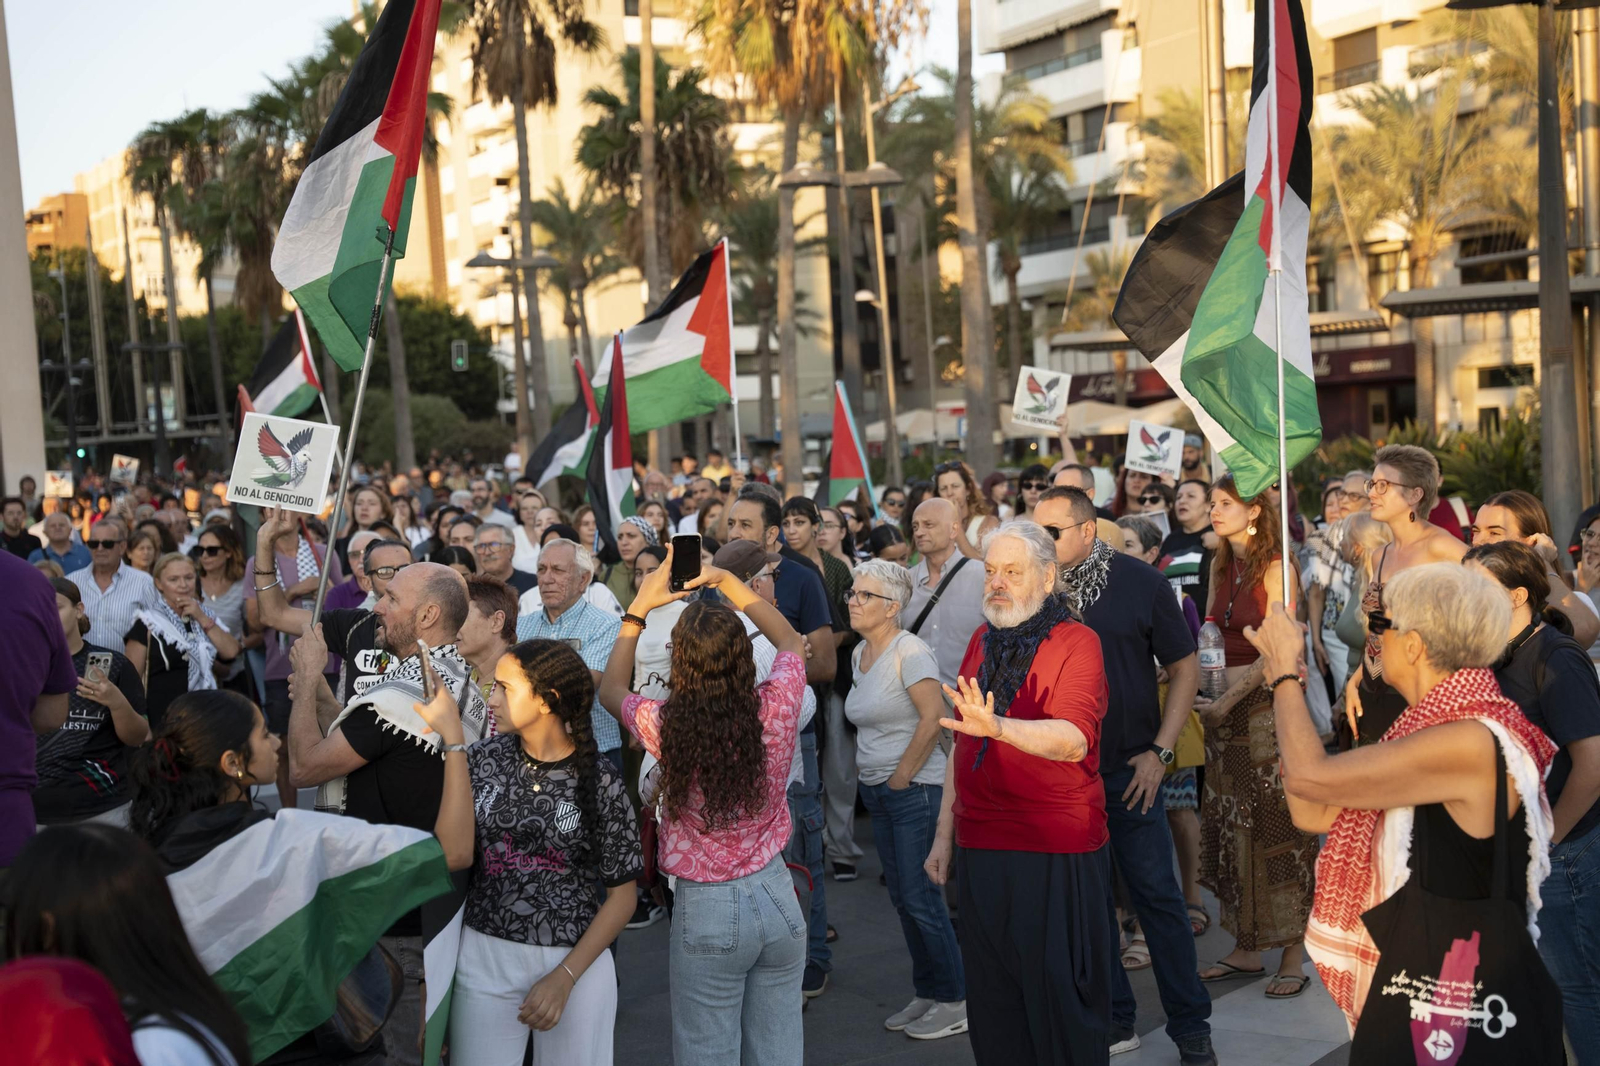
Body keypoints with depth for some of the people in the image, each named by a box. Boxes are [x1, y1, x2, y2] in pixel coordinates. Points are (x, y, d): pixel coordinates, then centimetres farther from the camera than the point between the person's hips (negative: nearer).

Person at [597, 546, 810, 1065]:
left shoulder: (665, 726, -18)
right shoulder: (775, 708, -13)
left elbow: (610, 689, 7)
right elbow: (792, 641, 11)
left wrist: (638, 610, 12)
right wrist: (726, 580, 11)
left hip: (706, 911, -2)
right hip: (776, 897, 3)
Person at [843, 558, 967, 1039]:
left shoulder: (909, 652, -15)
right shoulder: (859, 654, 10)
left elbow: (933, 716, -22)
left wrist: (902, 777, -17)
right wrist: (867, 769, 10)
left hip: (914, 788, -8)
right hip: (876, 791, 9)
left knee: (920, 898, -4)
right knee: (902, 897, 13)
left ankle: (955, 1002, 8)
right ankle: (927, 994, 24)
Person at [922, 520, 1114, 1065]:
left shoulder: (1076, 641, -7)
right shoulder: (981, 641, 12)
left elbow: (1072, 739, -23)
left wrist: (997, 726, -39)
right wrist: (944, 835, 15)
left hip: (1058, 855, -6)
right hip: (982, 851, 6)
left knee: (1060, 999, 2)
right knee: (991, 1003, 13)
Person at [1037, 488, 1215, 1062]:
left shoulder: (1140, 582, -6)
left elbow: (1184, 668, 0)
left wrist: (1160, 752, -7)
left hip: (1129, 770, -2)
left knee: (1157, 895, 2)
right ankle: (1113, 1020, 25)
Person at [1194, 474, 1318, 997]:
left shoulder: (1274, 567, -10)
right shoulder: (1220, 566, 11)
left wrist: (1227, 702, -14)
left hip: (1267, 702, -7)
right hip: (1224, 706, 7)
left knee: (1277, 829, -3)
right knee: (1230, 829, 9)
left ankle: (1293, 956, 5)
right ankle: (1245, 949, 19)